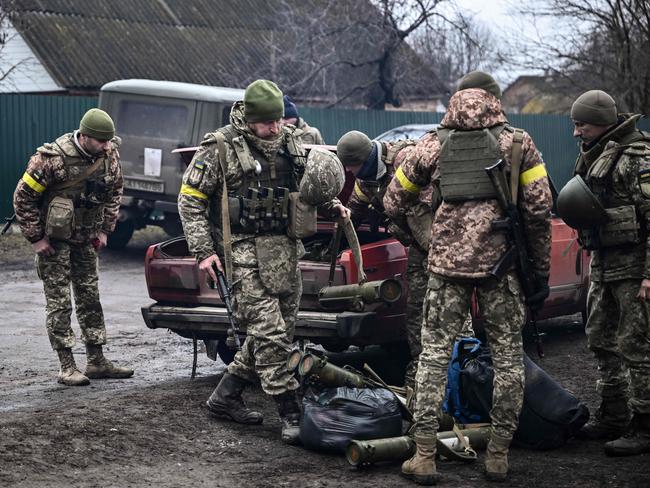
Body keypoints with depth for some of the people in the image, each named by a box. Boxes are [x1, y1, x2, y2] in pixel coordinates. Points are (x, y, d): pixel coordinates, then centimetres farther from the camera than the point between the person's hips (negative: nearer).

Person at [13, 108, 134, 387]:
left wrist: (105, 229, 7)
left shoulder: (109, 155, -6)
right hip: (54, 240, -6)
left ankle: (96, 362, 17)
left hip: (86, 239, 6)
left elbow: (114, 192, 12)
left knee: (90, 298, 10)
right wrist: (36, 238, -13)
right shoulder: (52, 159, -23)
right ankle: (67, 367, 2)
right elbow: (23, 197, -15)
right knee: (59, 303, -3)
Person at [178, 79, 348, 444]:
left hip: (286, 250, 7)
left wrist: (330, 205, 7)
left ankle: (225, 397, 22)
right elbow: (190, 200, -3)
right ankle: (291, 414, -7)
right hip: (246, 251, -7)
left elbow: (307, 186, 26)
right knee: (269, 333, -12)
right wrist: (203, 250, -10)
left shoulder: (291, 141, 10)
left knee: (281, 332, 9)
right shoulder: (221, 147, -7)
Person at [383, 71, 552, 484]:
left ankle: (424, 457, 4)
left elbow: (393, 203, 13)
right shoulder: (518, 143, 4)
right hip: (500, 263, -1)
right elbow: (539, 210, -1)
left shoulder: (434, 144, 9)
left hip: (448, 260, 1)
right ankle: (498, 456, 12)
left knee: (435, 353, 7)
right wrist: (542, 271, 5)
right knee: (508, 356, 10)